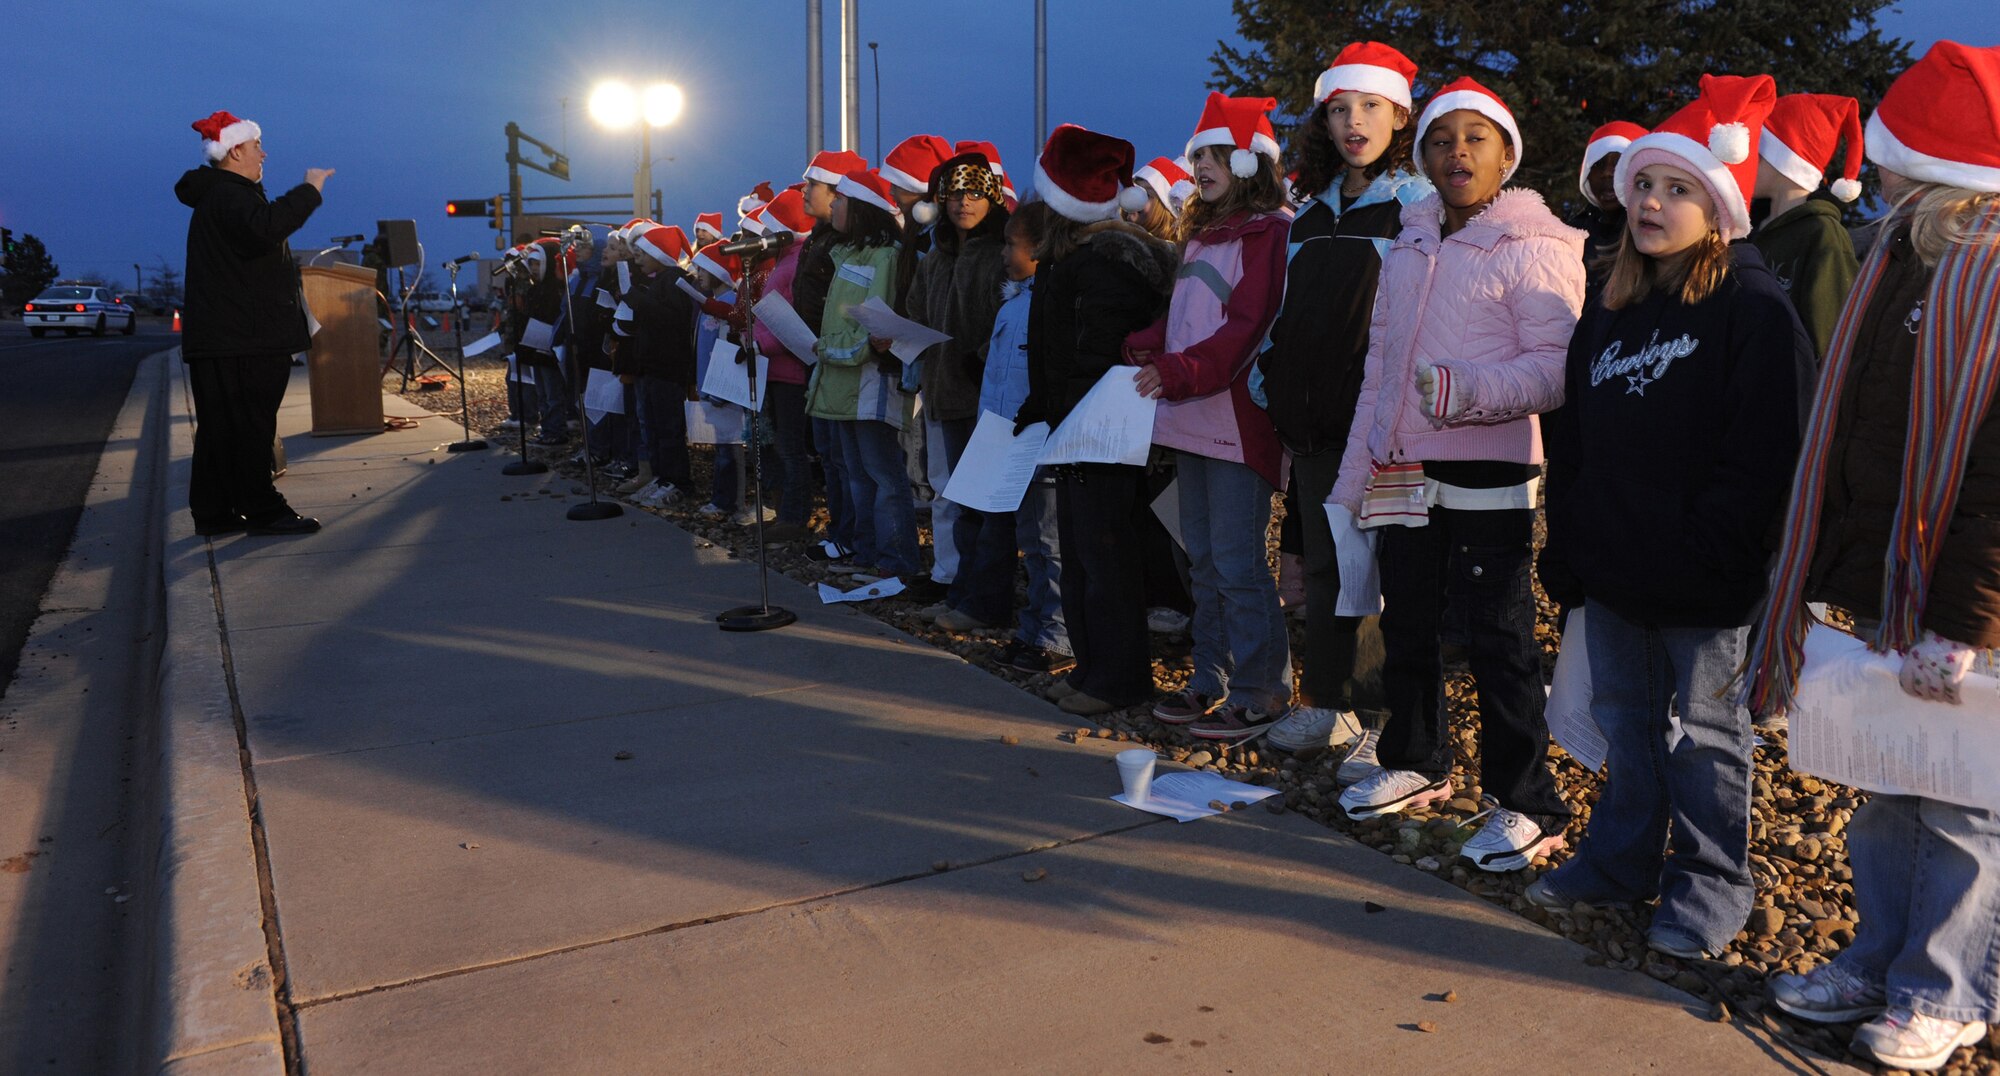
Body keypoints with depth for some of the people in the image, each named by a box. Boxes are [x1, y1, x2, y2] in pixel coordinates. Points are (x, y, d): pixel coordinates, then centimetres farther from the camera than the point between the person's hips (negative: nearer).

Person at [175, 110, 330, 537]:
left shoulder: (218, 196, 23)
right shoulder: (228, 196, -13)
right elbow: (265, 227, -34)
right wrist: (308, 191, -26)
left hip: (219, 338, 11)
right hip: (238, 340, -11)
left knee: (221, 428, 11)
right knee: (247, 425, -7)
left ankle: (213, 513, 15)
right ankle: (263, 510, -3)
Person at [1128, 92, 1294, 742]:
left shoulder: (1270, 232, -10)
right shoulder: (1201, 233, 19)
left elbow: (1249, 328, -19)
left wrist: (1178, 372, -27)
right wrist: (1145, 348, 1)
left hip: (1237, 420, -9)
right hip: (1191, 419, 9)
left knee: (1237, 563, -5)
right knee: (1203, 559, 15)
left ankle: (1260, 693, 6)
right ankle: (1211, 681, 26)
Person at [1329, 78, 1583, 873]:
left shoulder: (1533, 249, -6)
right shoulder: (1406, 253, 16)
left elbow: (1557, 368, -15)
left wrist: (1472, 390, -32)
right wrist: (1349, 482, 17)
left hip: (1489, 478, -7)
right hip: (1405, 476, 7)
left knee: (1499, 641, -3)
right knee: (1405, 629, 15)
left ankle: (1527, 805, 9)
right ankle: (1415, 764, 33)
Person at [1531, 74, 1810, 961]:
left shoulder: (1755, 310, -10)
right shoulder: (1611, 310, 12)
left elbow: (1762, 449, -16)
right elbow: (1570, 438, 15)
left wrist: (1711, 548, -21)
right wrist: (1567, 545, 11)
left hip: (1702, 579, -7)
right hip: (1612, 564, 7)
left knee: (1703, 730, 5)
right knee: (1626, 719, 17)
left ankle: (1709, 886, 19)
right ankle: (1622, 860, 31)